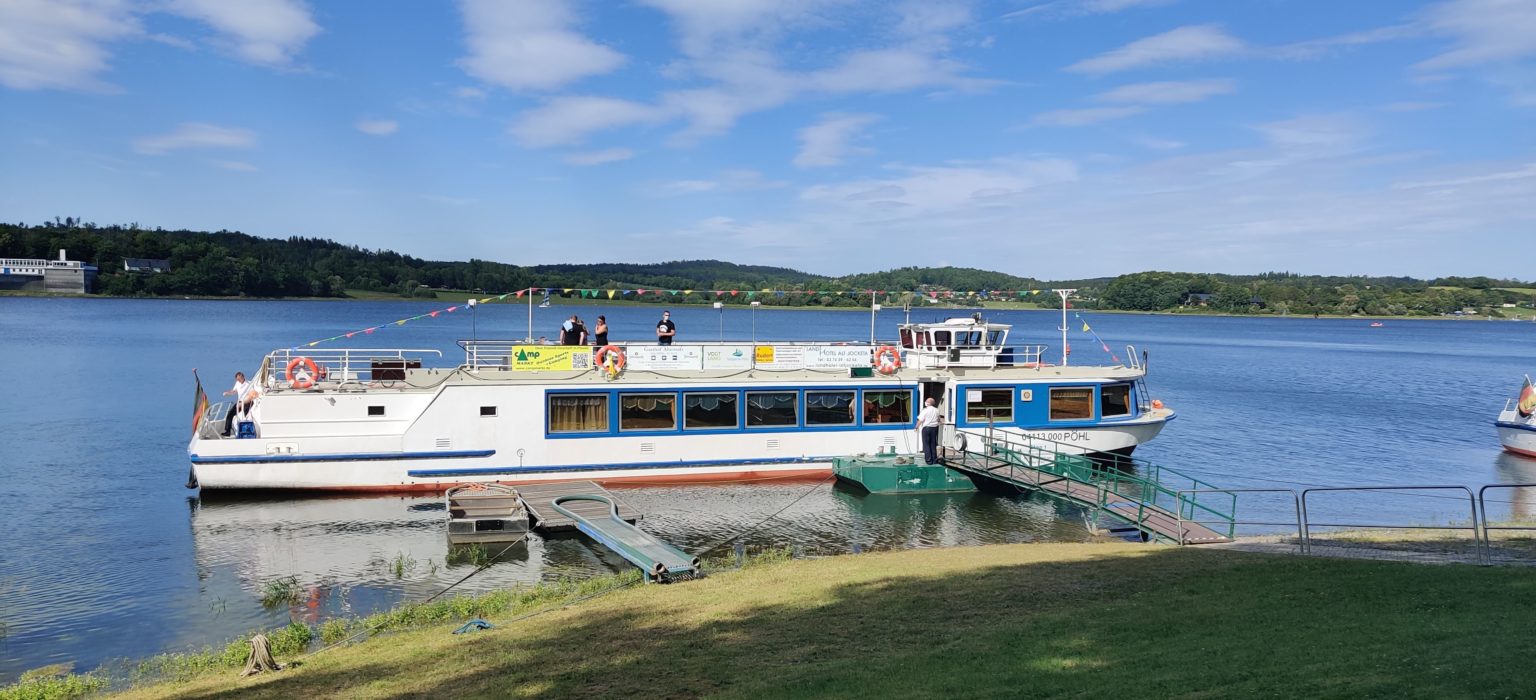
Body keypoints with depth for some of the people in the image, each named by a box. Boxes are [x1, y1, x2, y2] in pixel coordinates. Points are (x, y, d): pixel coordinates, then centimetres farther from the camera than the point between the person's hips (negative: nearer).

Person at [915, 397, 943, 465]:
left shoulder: (925, 410, -11)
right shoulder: (936, 410, 8)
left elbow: (920, 420, -13)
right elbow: (939, 419, 22)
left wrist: (916, 427, -1)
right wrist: (941, 423, 43)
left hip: (926, 428, -5)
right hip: (934, 428, 5)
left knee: (926, 445, 0)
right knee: (933, 445, 12)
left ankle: (928, 460, -3)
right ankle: (934, 460, 13)